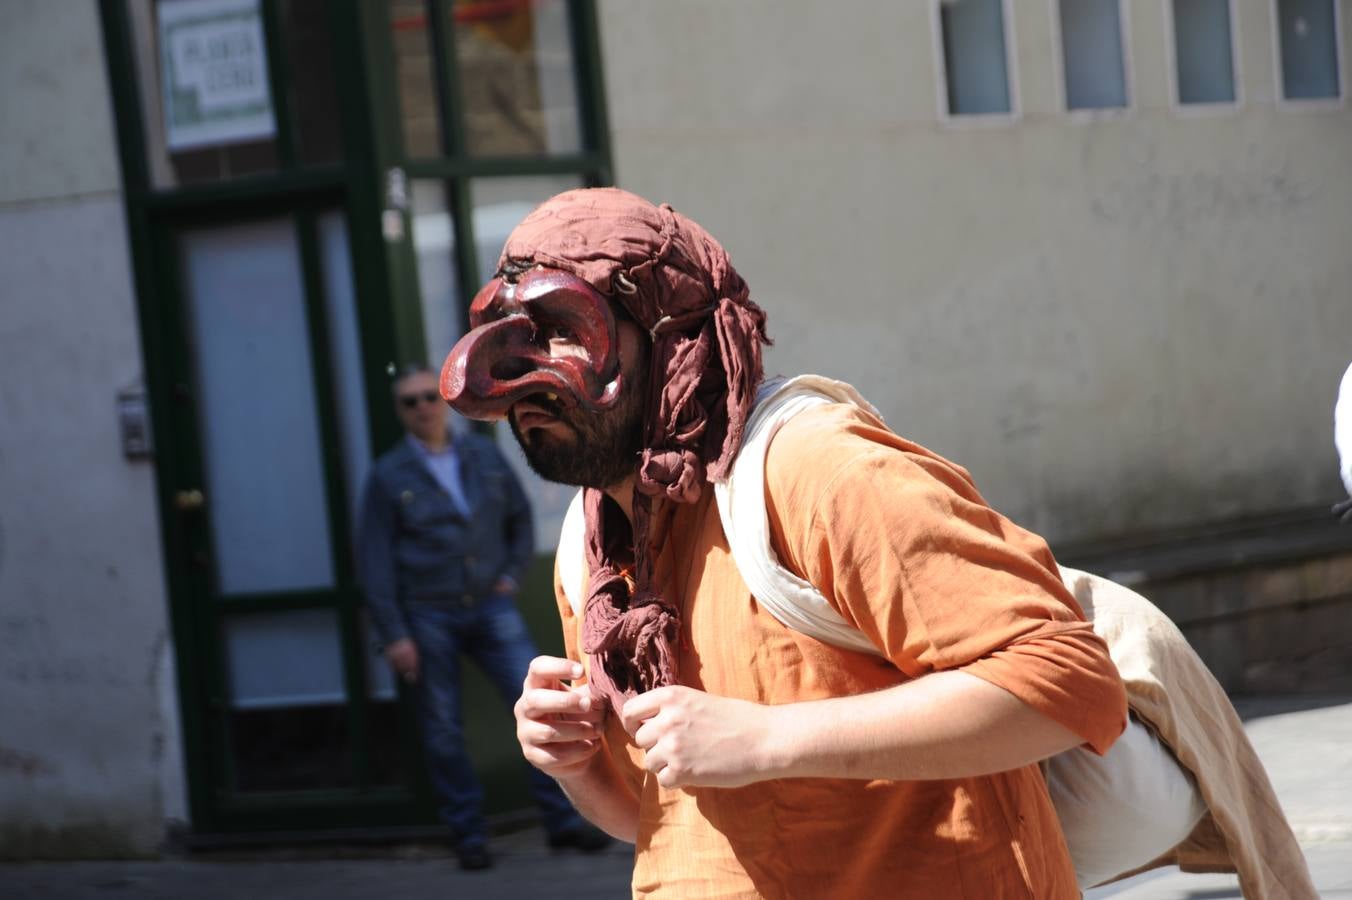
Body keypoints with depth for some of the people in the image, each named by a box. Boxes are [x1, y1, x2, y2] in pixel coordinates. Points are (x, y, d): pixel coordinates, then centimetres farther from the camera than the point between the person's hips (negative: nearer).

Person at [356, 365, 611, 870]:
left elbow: (520, 516, 20)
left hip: (490, 607, 2)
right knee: (443, 730, 2)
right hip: (428, 616, -2)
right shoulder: (389, 477, -1)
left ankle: (563, 820, 1)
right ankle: (468, 835, 13)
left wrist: (513, 573, 6)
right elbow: (374, 561, -3)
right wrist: (393, 635, -9)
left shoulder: (484, 456, 8)